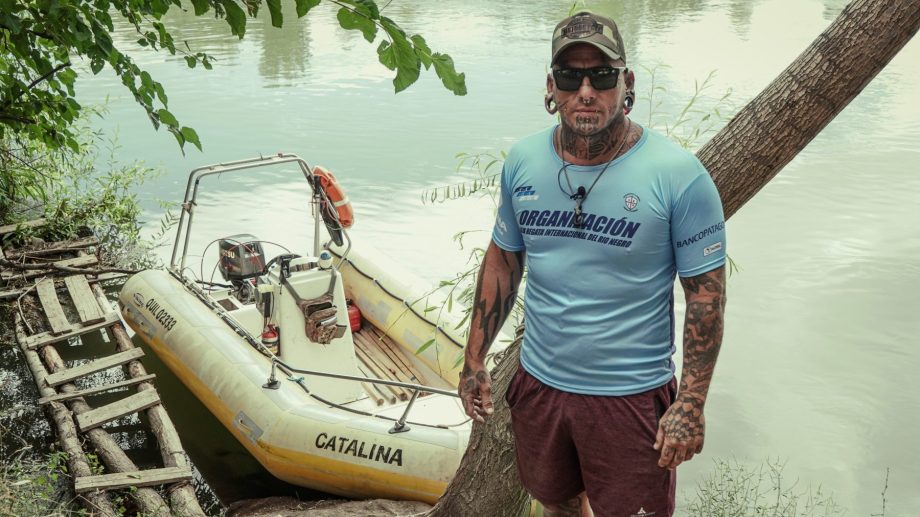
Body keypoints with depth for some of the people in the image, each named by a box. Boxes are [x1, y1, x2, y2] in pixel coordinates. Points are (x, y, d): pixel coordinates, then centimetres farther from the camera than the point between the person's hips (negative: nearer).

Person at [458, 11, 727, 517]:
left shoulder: (678, 174, -16)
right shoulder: (522, 161, -3)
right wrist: (475, 359, 7)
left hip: (631, 395, -4)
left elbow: (707, 294, -12)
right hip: (538, 381, 4)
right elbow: (502, 260, 7)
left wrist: (692, 404, -14)